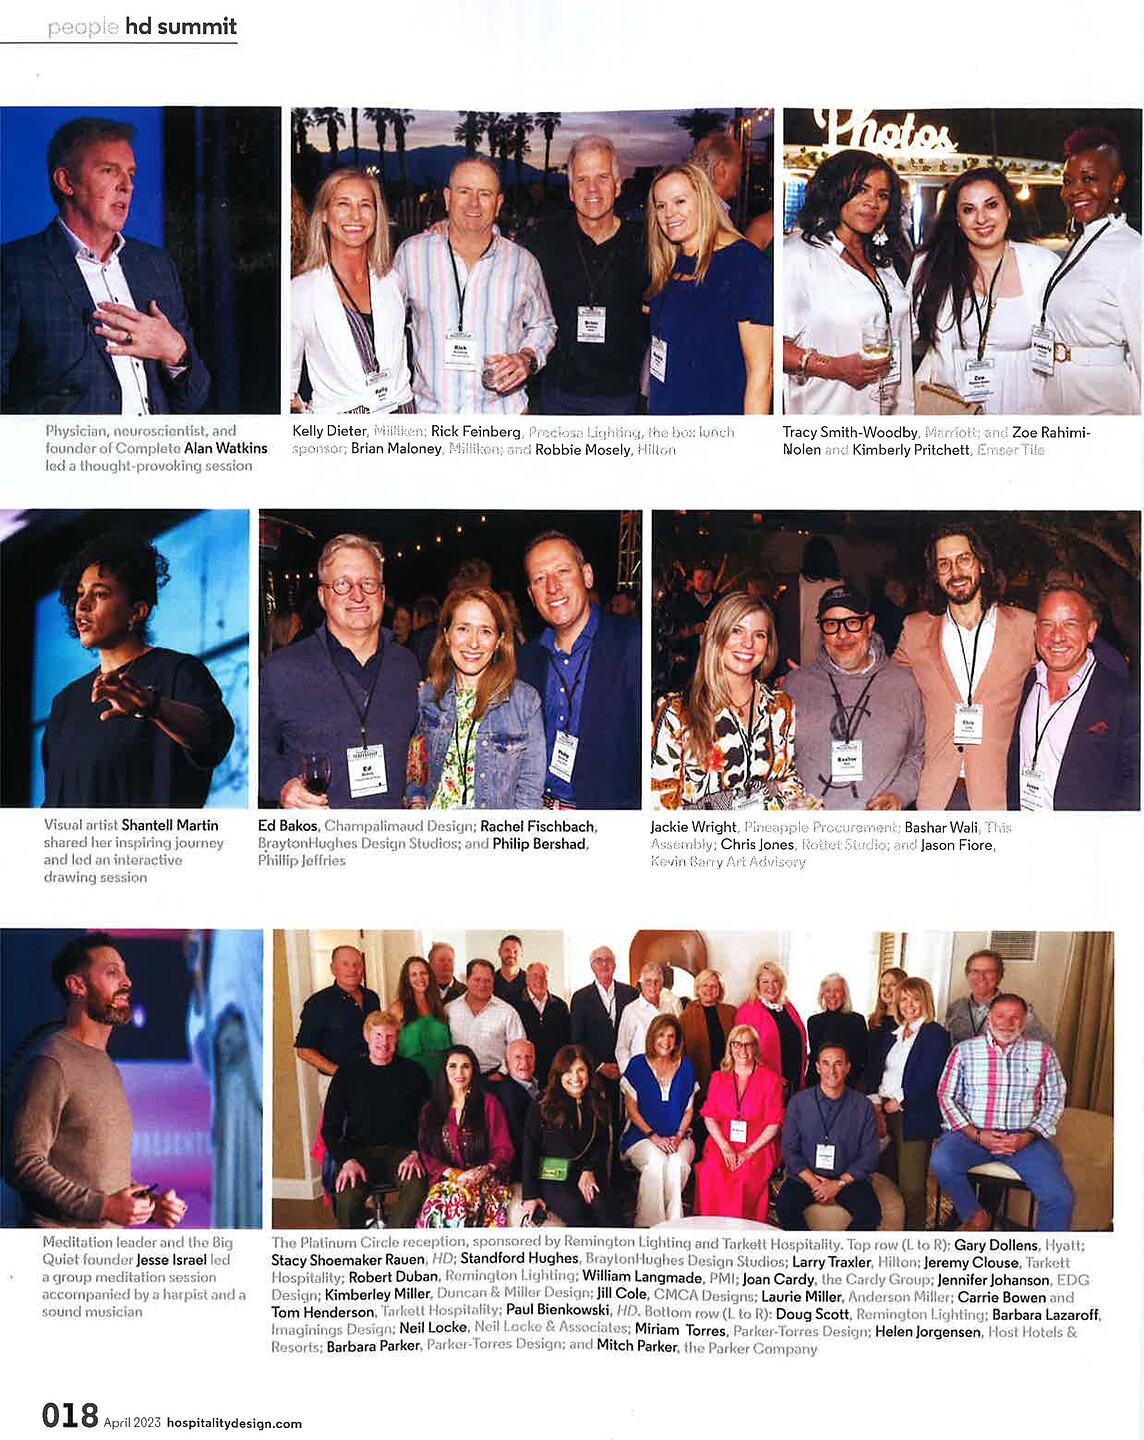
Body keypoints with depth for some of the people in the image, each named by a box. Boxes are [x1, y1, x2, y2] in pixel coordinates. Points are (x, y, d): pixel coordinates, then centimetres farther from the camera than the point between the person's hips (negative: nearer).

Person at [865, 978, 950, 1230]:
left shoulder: (935, 1035, -2)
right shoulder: (890, 1035, 19)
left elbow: (926, 1079, -11)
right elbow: (875, 1071, 14)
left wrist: (898, 1102, -10)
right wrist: (875, 1103, -1)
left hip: (913, 1117, -6)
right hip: (884, 1113, 6)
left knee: (910, 1186, -8)